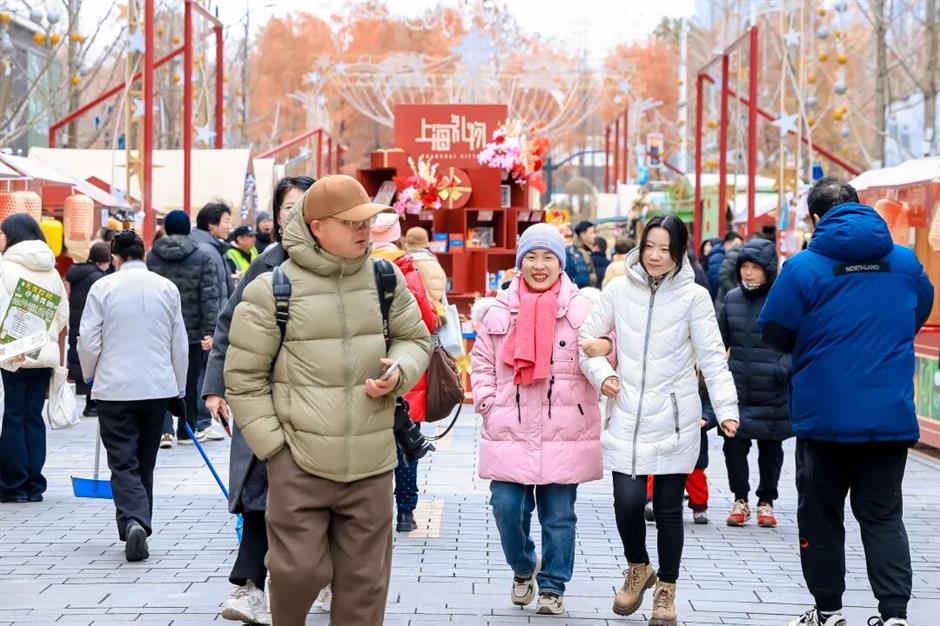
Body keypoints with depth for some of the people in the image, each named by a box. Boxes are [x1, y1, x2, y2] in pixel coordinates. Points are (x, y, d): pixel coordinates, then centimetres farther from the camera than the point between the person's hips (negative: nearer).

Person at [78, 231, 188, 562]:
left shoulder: (103, 287, -6)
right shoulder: (166, 288, 2)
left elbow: (88, 342, -5)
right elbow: (180, 345, 7)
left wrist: (90, 375, 15)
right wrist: (178, 391, 17)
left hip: (114, 388, -3)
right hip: (158, 387, 3)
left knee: (123, 463, -1)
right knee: (145, 464, 15)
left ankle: (134, 522, -22)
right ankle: (139, 526, 23)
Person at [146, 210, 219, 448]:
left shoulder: (152, 257, 2)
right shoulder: (201, 257, -5)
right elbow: (209, 296, -9)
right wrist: (209, 330, -9)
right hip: (193, 330, -1)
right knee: (190, 382, 11)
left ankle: (164, 429, -13)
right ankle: (187, 431, 19)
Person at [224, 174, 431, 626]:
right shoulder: (273, 288, -6)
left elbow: (415, 339, 18)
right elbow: (244, 376, -1)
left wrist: (398, 372, -4)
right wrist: (273, 445, -5)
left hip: (370, 465, 3)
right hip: (299, 462, -3)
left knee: (364, 581, 7)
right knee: (298, 570, -4)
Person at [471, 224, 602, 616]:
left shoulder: (582, 310, -1)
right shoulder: (501, 310, 6)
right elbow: (482, 362, 12)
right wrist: (488, 405, 0)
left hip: (564, 435, -1)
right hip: (509, 433, 2)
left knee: (558, 516, 5)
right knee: (506, 507, -1)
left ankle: (552, 586, 20)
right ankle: (523, 569, 26)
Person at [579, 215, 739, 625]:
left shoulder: (694, 297, -2)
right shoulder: (619, 291, 3)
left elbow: (712, 357, -4)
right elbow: (588, 339, 12)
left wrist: (726, 409, -13)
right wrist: (601, 373, -5)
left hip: (674, 418, -1)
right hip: (627, 416, 1)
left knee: (668, 507, 4)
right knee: (628, 500, -9)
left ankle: (665, 591, 20)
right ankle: (637, 568, 20)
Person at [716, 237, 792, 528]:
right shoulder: (732, 299, 7)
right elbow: (720, 341, 14)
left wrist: (783, 369, -19)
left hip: (772, 394, -3)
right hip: (737, 391, 3)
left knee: (770, 449, 9)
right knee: (734, 444, 1)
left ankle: (766, 502, 24)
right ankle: (740, 499, 18)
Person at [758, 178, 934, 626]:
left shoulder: (804, 266, -10)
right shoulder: (905, 262, 2)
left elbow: (774, 332, -5)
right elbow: (919, 313, 19)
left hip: (824, 416, -2)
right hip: (891, 416, 3)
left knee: (821, 516, 12)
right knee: (883, 517, 9)